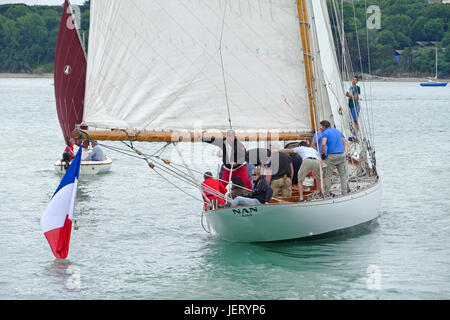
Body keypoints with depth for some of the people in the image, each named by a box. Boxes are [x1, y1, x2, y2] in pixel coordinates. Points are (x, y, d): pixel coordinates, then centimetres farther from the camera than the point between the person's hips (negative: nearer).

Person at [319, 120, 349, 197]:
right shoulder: (337, 131, 17)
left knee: (328, 176, 4)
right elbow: (344, 142, 26)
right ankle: (344, 193, 7)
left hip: (331, 156, -5)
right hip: (341, 155, 5)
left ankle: (327, 194, 0)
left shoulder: (325, 133, -4)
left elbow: (323, 144, -19)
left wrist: (322, 153, -5)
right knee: (343, 175, 11)